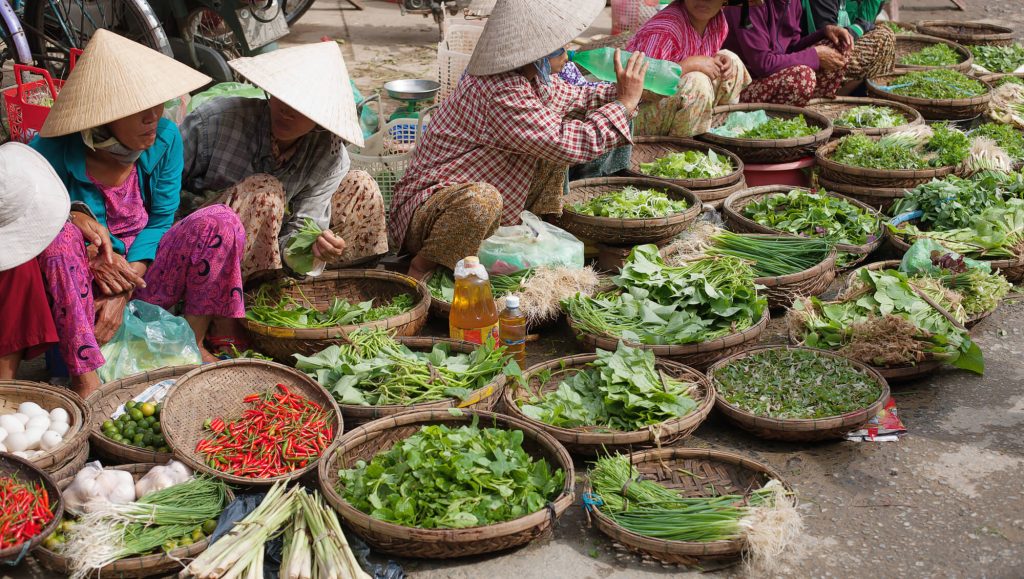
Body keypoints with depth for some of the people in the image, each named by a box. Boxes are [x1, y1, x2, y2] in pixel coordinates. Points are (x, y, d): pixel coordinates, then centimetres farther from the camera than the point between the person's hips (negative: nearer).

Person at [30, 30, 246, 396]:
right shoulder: (51, 154, -19)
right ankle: (85, 381, -34)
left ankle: (193, 344, -11)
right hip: (77, 293, -3)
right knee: (62, 236, -36)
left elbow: (161, 221, -4)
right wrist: (91, 257, -28)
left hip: (141, 273, 3)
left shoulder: (165, 138, -7)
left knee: (219, 221, -18)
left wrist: (124, 291, -17)